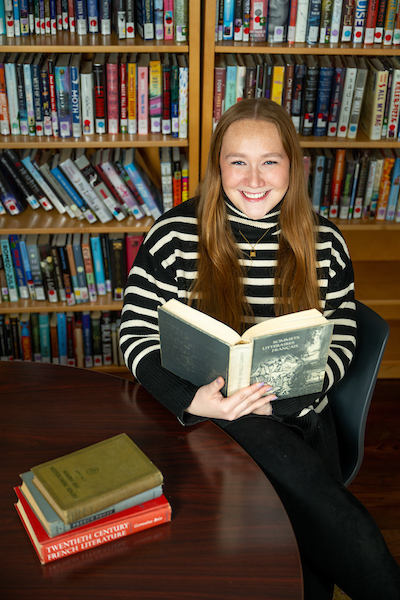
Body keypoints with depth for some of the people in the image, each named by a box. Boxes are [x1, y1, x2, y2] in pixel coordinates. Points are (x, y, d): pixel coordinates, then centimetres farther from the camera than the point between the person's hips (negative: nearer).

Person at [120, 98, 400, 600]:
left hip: (301, 415, 3)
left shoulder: (324, 242, 3)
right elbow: (135, 333, -4)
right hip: (212, 416, -2)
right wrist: (194, 399, -22)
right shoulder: (176, 234, -5)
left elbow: (341, 339, 7)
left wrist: (282, 395, -13)